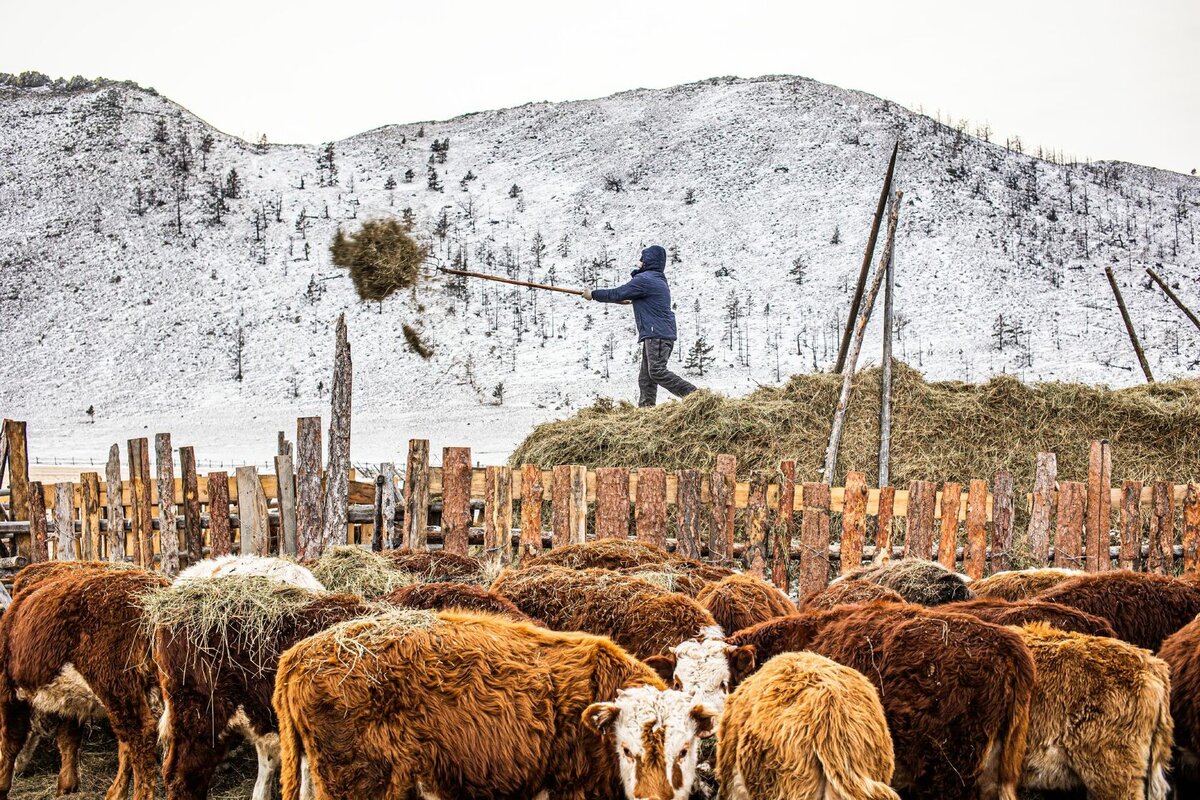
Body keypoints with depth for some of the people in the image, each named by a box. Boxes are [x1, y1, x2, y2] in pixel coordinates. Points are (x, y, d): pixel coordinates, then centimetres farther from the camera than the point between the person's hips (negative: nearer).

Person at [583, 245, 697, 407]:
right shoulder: (658, 280, 23)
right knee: (646, 379, 4)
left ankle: (694, 394, -23)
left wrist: (593, 294, 3)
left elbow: (617, 294, -6)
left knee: (657, 372, -21)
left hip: (658, 334, -10)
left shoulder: (644, 279, -8)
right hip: (652, 335, 10)